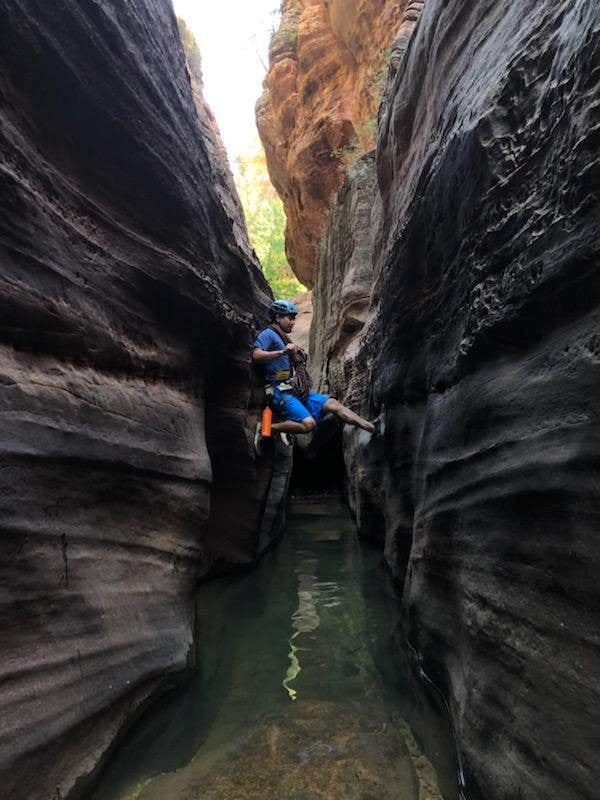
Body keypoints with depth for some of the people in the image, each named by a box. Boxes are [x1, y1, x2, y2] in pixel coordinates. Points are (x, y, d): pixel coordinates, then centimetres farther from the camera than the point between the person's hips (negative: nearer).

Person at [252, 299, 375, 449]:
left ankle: (374, 429, -8)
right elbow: (256, 356, -20)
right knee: (308, 424, -27)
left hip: (296, 390, 9)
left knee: (333, 404, -4)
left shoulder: (283, 338, 28)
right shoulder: (268, 334, 0)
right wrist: (282, 352, -25)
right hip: (280, 391, -9)